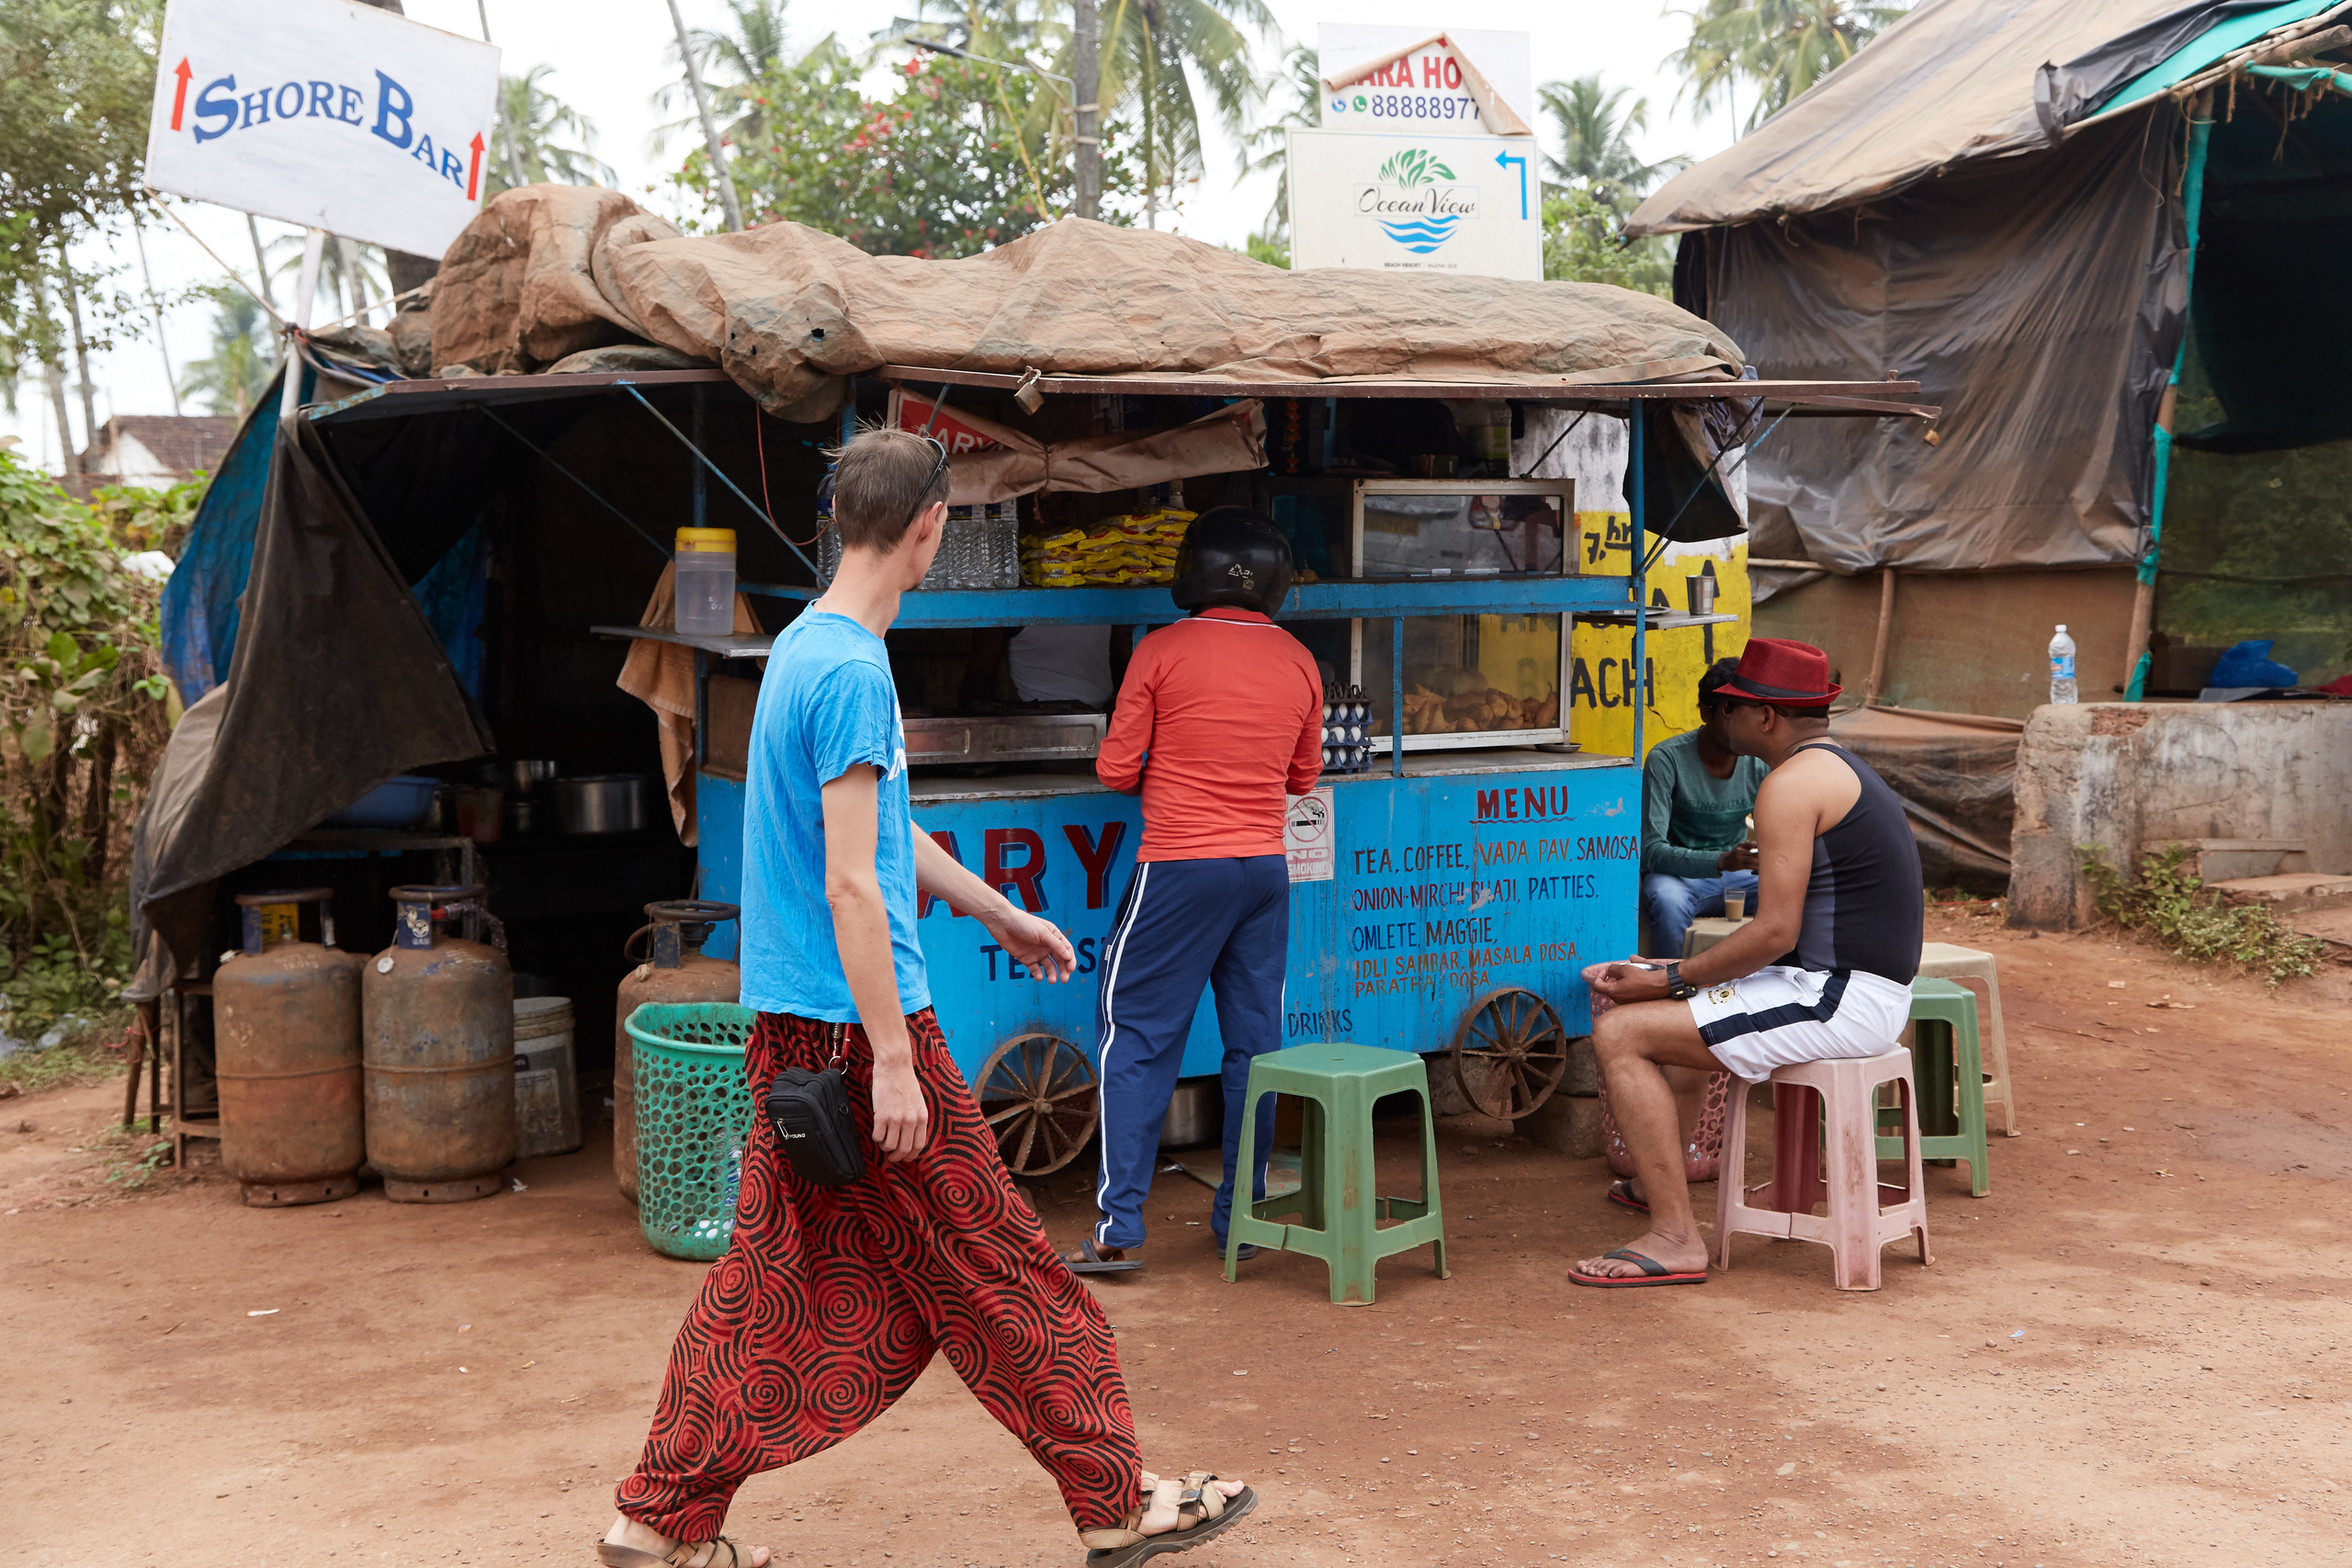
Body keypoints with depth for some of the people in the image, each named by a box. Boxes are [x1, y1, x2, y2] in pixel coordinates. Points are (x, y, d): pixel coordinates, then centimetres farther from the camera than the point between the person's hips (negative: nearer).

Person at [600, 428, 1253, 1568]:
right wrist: (893, 1059, -21)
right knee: (997, 1274, 1)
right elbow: (851, 884, -22)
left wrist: (996, 912, 33)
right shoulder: (853, 672, -18)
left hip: (793, 1023, 9)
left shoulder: (804, 649, 13)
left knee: (770, 1281, 14)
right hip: (854, 1019, -9)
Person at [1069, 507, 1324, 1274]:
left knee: (1136, 1038, 3)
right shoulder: (1298, 662, 4)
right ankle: (1241, 1217, 16)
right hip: (1264, 867, 4)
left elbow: (1116, 770, -4)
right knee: (1253, 1043, 11)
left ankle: (1118, 1228, 0)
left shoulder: (1162, 652, -7)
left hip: (1179, 867, -4)